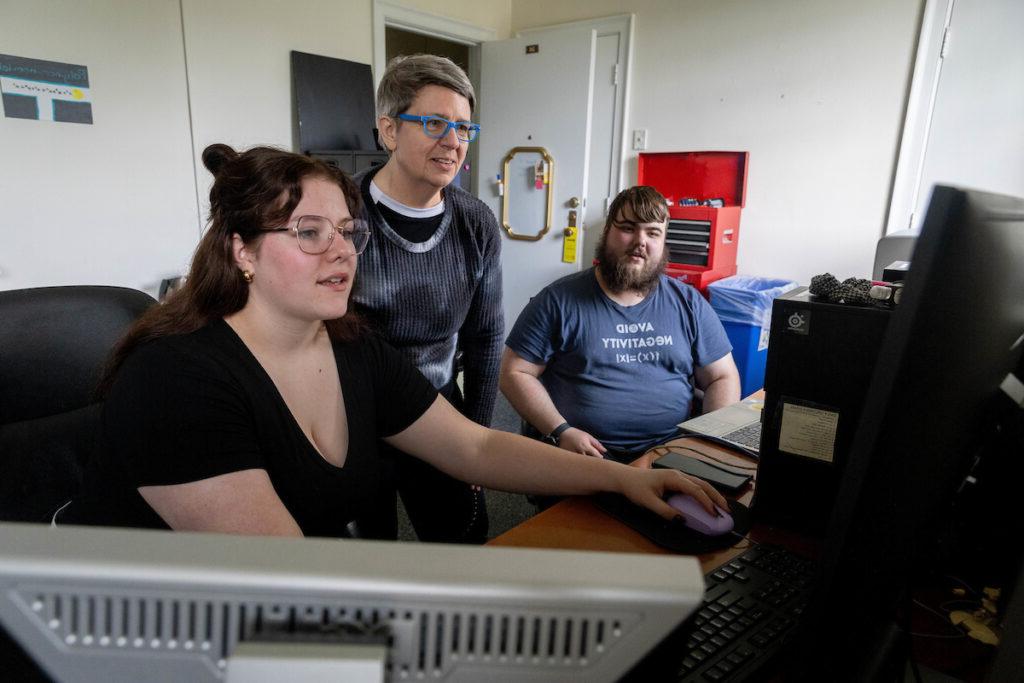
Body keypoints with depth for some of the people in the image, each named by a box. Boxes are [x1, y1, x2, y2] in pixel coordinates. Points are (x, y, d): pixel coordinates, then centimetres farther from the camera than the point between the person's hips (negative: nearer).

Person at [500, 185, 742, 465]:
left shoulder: (689, 303, 10)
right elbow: (515, 373, 0)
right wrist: (561, 431, -13)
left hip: (673, 452, 4)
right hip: (585, 452, -3)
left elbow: (722, 378, 13)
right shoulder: (558, 300, 0)